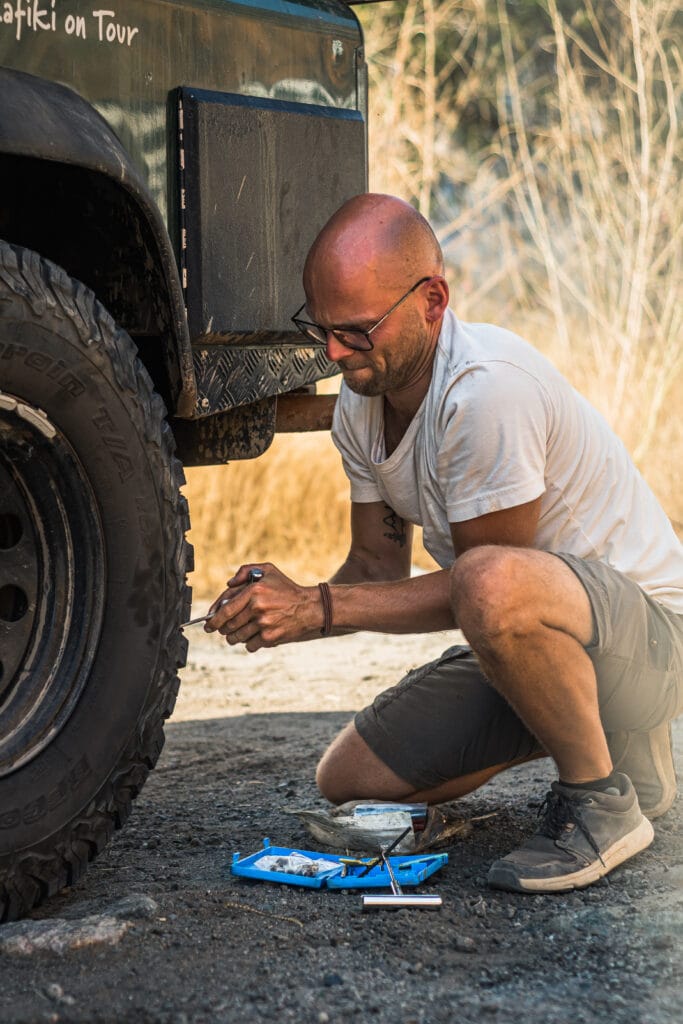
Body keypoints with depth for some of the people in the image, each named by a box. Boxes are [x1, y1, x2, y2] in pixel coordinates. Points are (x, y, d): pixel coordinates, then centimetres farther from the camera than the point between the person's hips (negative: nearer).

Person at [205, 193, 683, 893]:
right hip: (525, 638, 9)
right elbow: (378, 565, 6)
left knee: (493, 583, -41)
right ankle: (595, 731, 17)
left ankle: (602, 798, -14)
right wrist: (288, 604, -15)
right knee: (350, 780, 5)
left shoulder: (488, 389, -29)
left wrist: (321, 608, -23)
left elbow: (481, 583, -24)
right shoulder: (361, 401, 0)